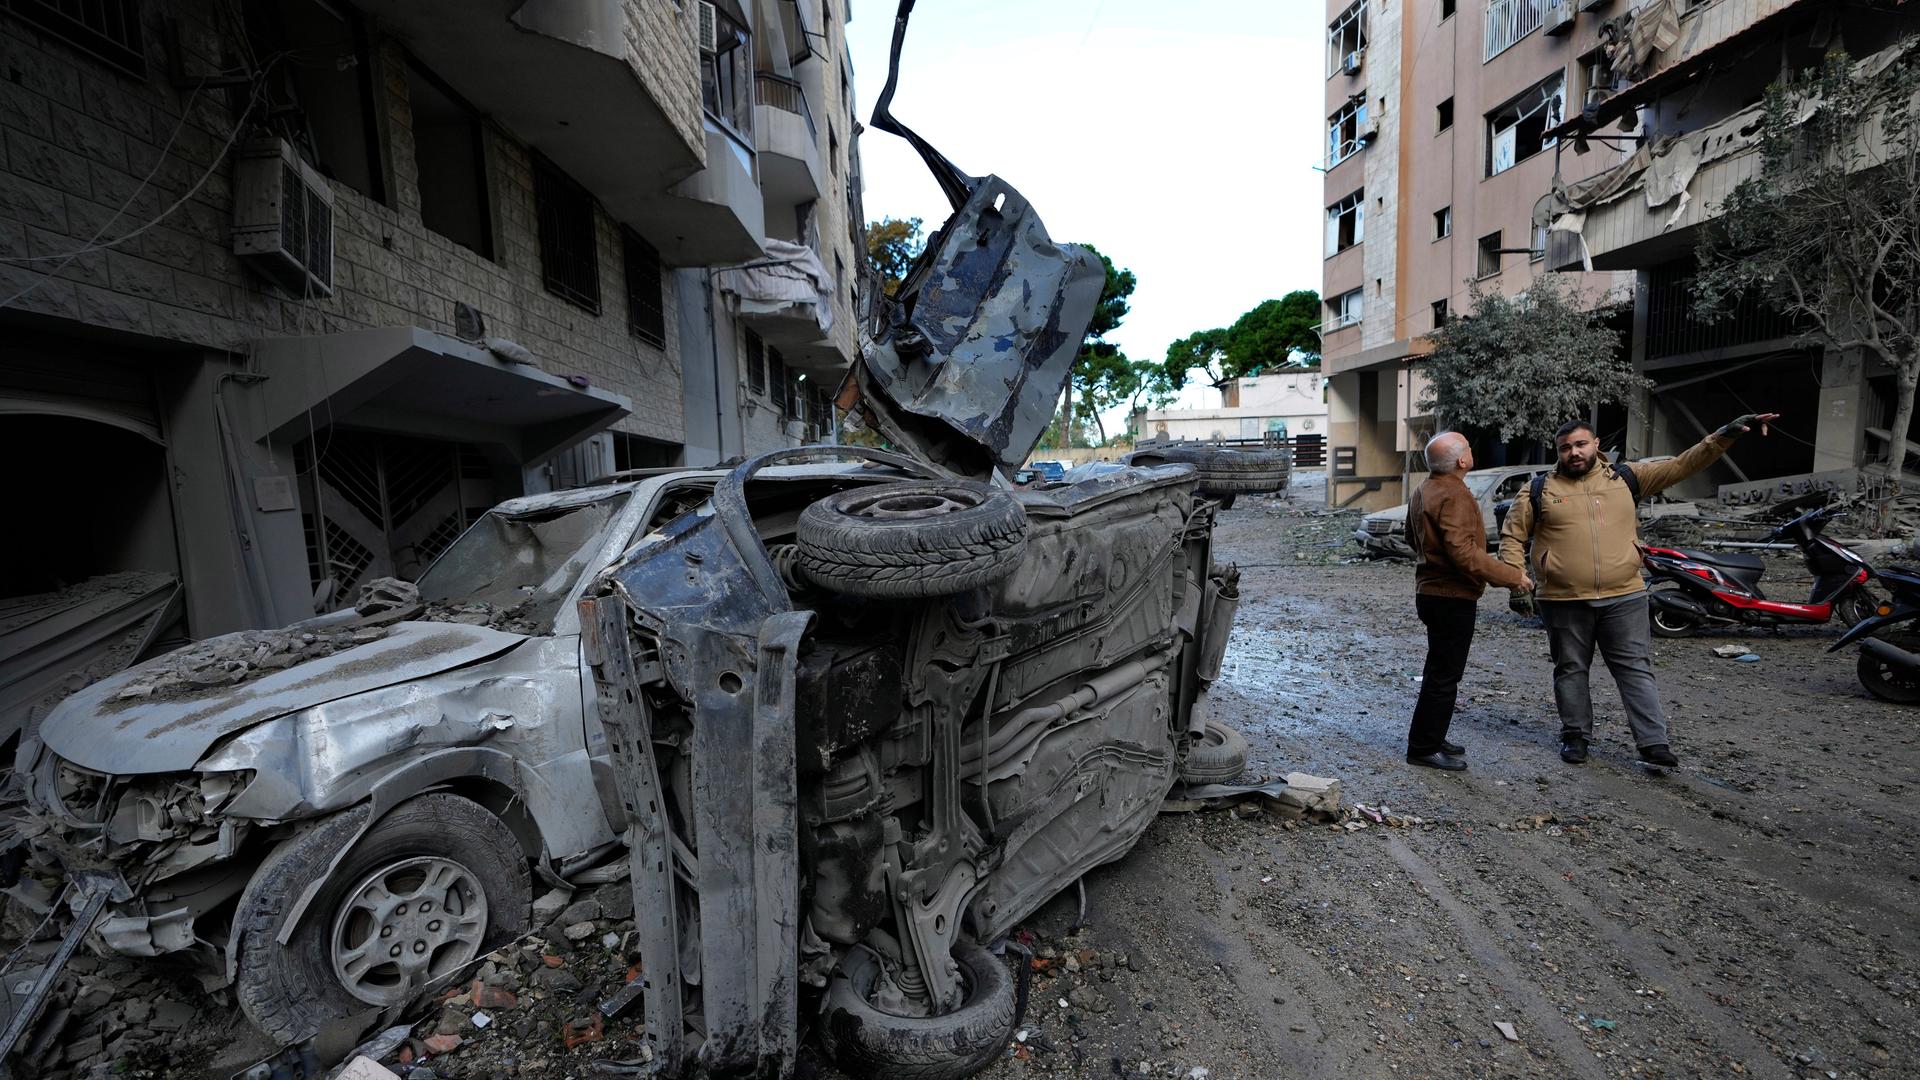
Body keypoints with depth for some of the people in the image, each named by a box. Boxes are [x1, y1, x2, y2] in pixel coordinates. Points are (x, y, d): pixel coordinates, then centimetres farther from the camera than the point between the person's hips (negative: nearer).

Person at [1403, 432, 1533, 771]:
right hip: (1453, 598, -10)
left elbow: (1412, 539, 23)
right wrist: (1511, 576, -21)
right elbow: (1464, 553, -28)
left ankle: (1430, 739, 30)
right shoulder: (1455, 495, -21)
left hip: (1430, 591, 10)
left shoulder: (1423, 491, 11)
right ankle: (1423, 748, 5)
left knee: (1439, 671, 20)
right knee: (1444, 676, -2)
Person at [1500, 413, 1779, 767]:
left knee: (1636, 670, 6)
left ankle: (1653, 741, 13)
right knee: (1571, 671, 10)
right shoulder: (1541, 491, 0)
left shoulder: (1626, 478, 8)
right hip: (1564, 602, -1)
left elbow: (1682, 465, 7)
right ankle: (1575, 735, 21)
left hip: (1624, 599, 2)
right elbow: (1513, 536, 2)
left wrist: (1725, 435, -4)